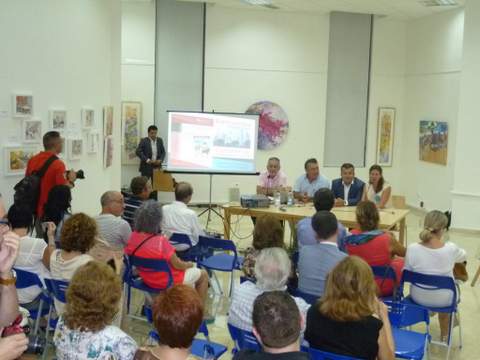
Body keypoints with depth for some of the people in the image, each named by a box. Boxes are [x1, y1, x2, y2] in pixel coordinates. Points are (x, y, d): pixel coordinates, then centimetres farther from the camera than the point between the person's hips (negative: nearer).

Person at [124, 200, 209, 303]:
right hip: (167, 281, -7)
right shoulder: (160, 241, -32)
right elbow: (178, 265, -23)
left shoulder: (133, 237, -13)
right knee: (203, 275, 17)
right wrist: (189, 264, 0)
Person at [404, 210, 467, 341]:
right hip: (443, 300, 0)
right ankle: (444, 334, 51)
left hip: (418, 297, 0)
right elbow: (464, 256, 3)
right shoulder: (451, 248, -23)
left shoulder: (412, 248, -23)